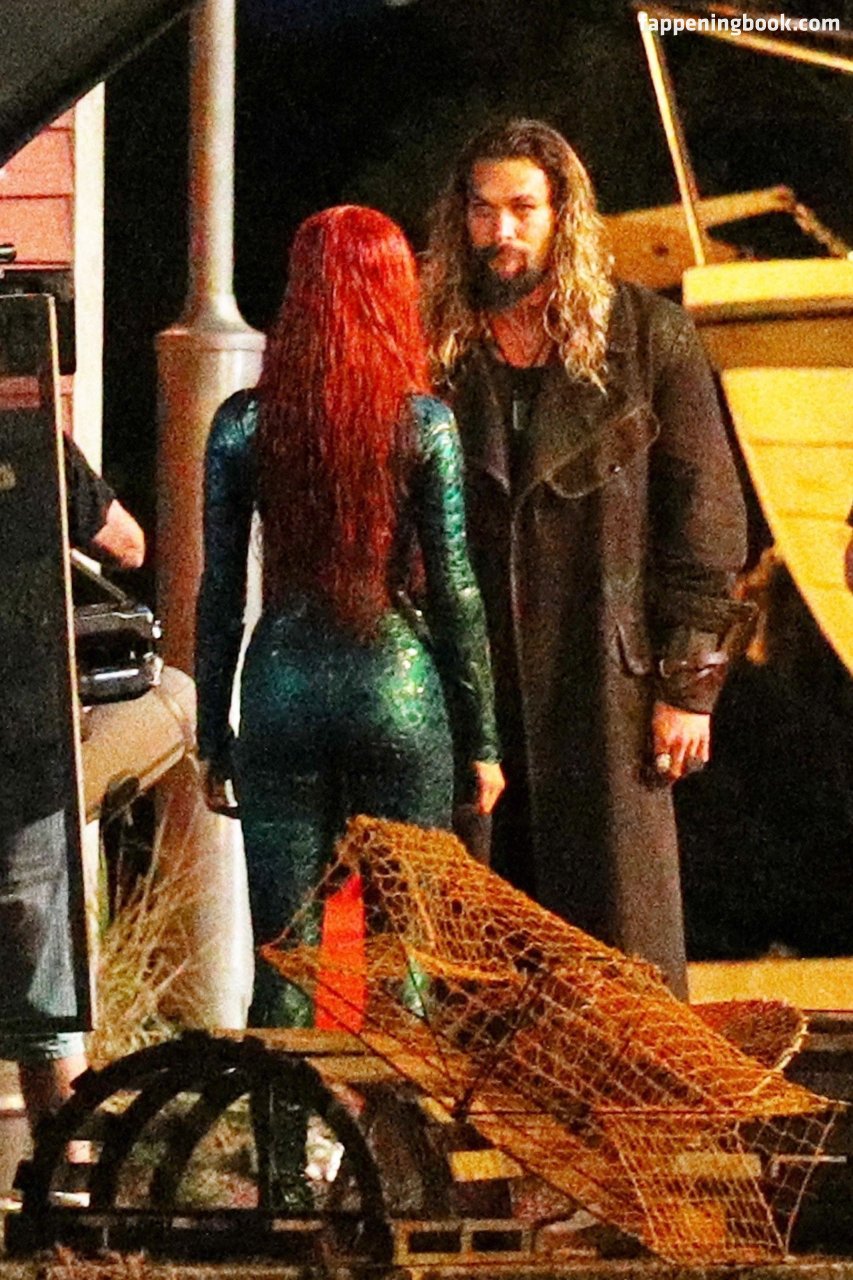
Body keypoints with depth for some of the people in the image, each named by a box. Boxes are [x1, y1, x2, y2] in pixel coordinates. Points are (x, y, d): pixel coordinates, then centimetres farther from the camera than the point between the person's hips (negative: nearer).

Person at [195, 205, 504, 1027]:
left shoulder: (244, 424, 0)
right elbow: (455, 590, -3)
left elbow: (220, 593, 3)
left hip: (283, 692, 1)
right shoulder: (424, 423, -4)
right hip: (399, 691, -1)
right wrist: (481, 740, 4)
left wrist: (212, 738, 10)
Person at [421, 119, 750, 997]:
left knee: (621, 938, -1)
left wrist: (689, 684, -3)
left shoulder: (647, 339, 4)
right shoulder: (436, 350, 8)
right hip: (467, 686, 2)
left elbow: (706, 512, 3)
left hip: (604, 688, -2)